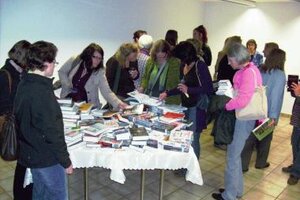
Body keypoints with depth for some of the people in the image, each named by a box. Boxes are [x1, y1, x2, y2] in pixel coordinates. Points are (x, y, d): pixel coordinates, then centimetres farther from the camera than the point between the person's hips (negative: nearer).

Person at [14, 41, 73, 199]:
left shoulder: (24, 85, 2)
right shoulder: (42, 93, -27)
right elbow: (52, 132, -24)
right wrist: (66, 161, -16)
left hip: (31, 154, 9)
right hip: (47, 158, -9)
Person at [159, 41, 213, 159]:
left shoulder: (200, 66, -13)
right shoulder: (184, 66, 9)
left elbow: (208, 89, -16)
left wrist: (188, 90, -15)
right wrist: (167, 93, 14)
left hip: (196, 107, -7)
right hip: (185, 106, 7)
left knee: (193, 139, -1)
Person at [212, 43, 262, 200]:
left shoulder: (249, 73, -20)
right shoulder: (247, 70, 10)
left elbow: (242, 101, -27)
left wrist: (224, 106, -12)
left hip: (244, 119, -10)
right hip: (240, 117, 10)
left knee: (232, 157, 0)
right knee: (235, 154, 19)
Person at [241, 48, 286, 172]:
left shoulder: (260, 71, 2)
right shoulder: (280, 75, -13)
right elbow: (276, 95, -20)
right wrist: (273, 115, -20)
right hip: (267, 113, -4)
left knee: (250, 137, 7)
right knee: (265, 138, 15)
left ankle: (242, 165, 8)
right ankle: (260, 163, 30)